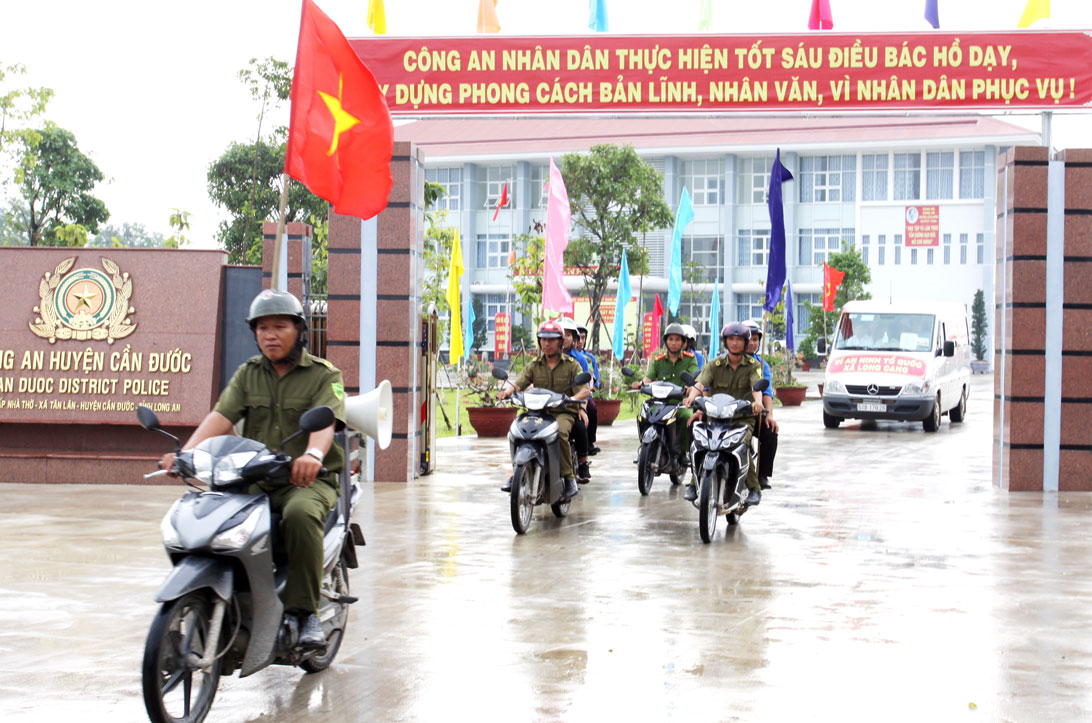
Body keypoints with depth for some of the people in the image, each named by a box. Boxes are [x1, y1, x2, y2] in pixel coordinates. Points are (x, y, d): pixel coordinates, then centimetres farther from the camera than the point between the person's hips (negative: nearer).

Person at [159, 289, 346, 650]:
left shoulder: (324, 375, 2)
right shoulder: (248, 373, 15)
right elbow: (221, 415, -1)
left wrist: (312, 454, -42)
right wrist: (187, 452, -21)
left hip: (308, 481, -4)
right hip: (253, 480, 4)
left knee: (300, 514, -37)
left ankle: (305, 610, -25)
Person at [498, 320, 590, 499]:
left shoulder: (571, 364, 6)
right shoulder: (534, 365, 14)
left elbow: (585, 390, -4)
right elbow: (518, 384, 3)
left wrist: (573, 399, -27)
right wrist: (508, 391, -21)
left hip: (563, 412, -3)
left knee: (560, 432, -36)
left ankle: (569, 477, -25)